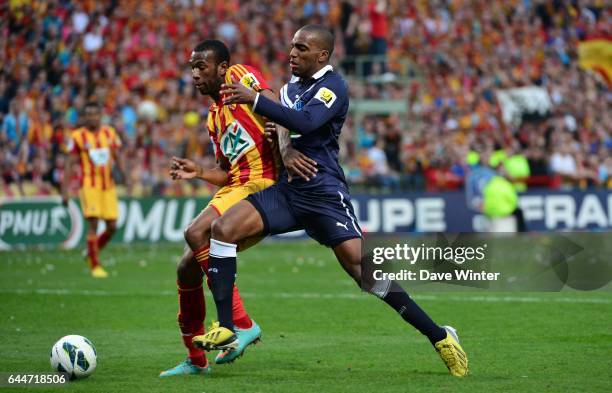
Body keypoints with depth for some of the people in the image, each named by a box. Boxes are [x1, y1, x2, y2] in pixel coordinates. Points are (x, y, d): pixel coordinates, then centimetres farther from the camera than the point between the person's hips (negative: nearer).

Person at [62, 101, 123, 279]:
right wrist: (65, 190, -6)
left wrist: (122, 172, 2)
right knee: (93, 224, -12)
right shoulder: (77, 137, -4)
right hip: (89, 185, -4)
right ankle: (95, 266, -4)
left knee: (112, 227, 2)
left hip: (108, 186, 4)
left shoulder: (110, 133, 8)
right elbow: (70, 164, -2)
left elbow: (117, 157, 17)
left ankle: (91, 252, 26)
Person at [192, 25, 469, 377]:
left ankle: (439, 336, -3)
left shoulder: (332, 86, -8)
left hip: (323, 192, -7)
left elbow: (305, 123, -26)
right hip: (286, 189, 7)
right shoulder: (291, 86, 17)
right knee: (223, 228, -14)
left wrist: (254, 99, -27)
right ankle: (226, 330, -11)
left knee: (362, 266, -15)